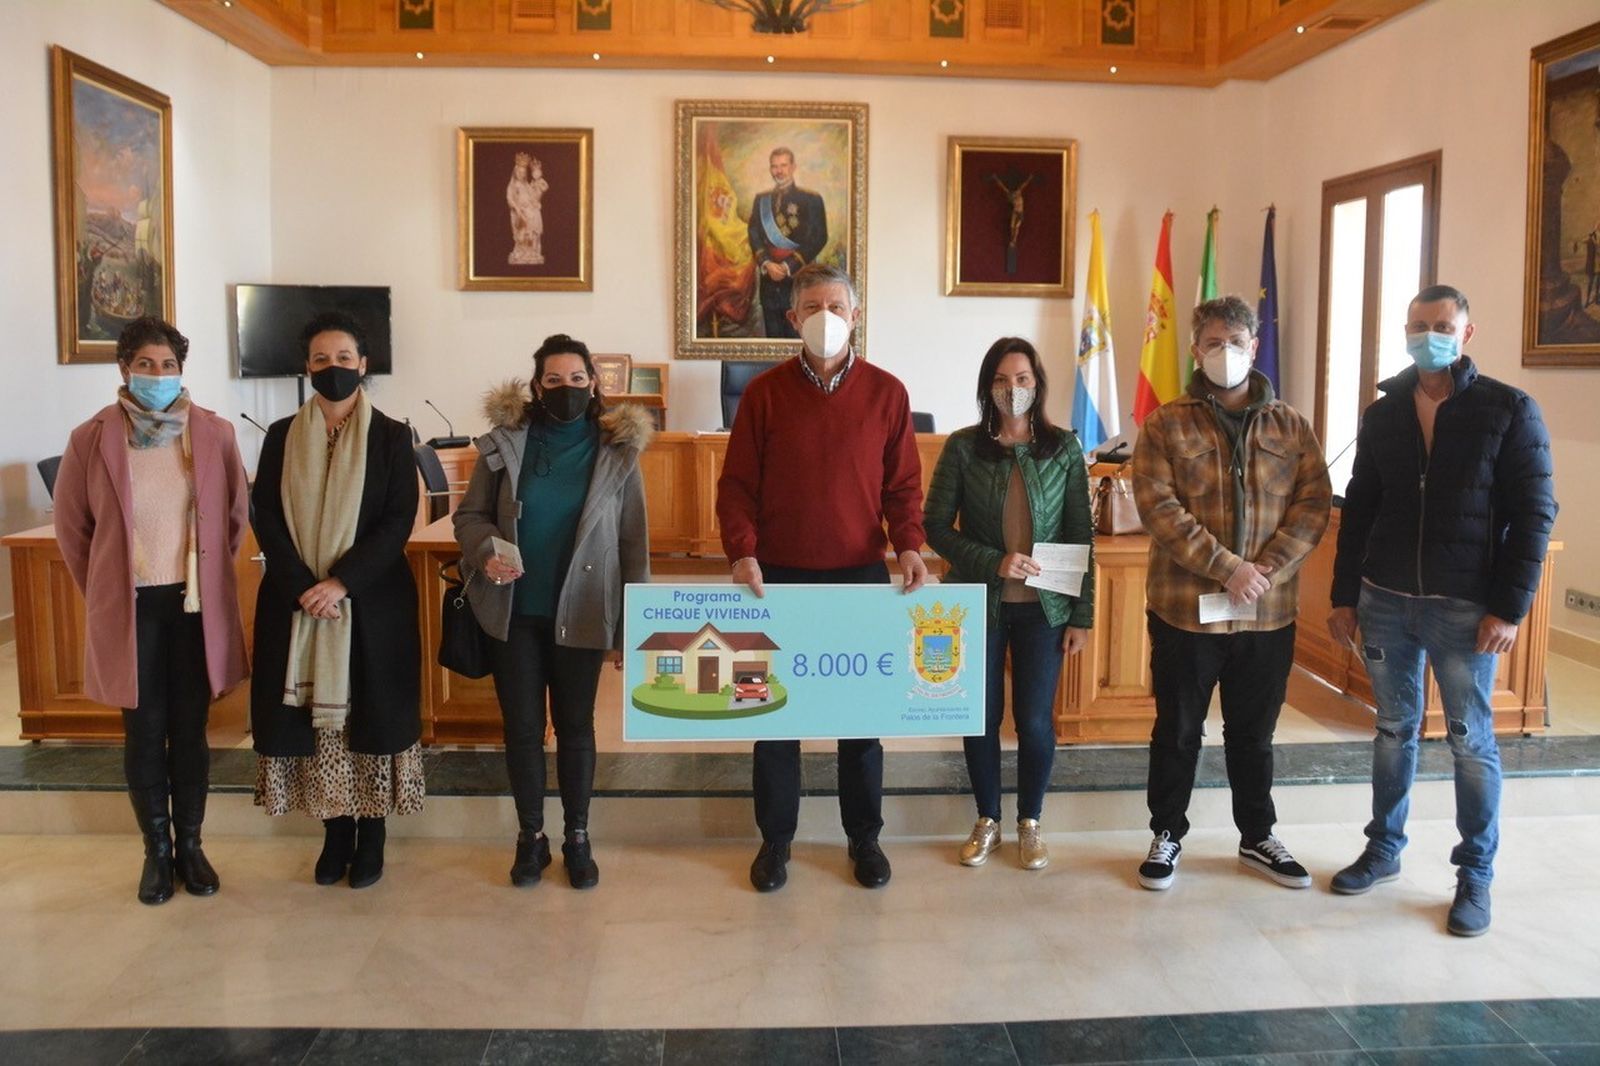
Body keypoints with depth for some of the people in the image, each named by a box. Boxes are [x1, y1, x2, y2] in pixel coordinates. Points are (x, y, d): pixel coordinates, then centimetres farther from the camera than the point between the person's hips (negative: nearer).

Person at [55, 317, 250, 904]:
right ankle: (157, 849, 24)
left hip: (195, 604, 1)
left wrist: (212, 575, 9)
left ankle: (190, 844, 26)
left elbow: (237, 514, 8)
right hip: (130, 607, 0)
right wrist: (103, 590, 8)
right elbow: (71, 527, 6)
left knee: (190, 729, 10)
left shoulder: (215, 433, -4)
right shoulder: (92, 438, -5)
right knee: (144, 732, 9)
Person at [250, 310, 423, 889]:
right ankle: (335, 832, 17)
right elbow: (266, 518, 1)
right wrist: (303, 587, -13)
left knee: (371, 711, 3)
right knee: (314, 713, 4)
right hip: (296, 601, 2)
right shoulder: (282, 436, 6)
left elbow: (399, 520, -7)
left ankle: (371, 833, 15)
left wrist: (342, 582, -16)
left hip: (372, 602, -2)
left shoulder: (391, 436, 0)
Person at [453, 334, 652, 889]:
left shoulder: (618, 452, -4)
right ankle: (531, 836, 27)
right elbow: (470, 515, 3)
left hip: (582, 614, -1)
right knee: (521, 727, 10)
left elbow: (634, 544, -2)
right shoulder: (504, 443, -3)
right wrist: (486, 552, -19)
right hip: (514, 612, 1)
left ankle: (577, 838, 26)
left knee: (575, 727, 10)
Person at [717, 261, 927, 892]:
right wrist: (742, 552, -14)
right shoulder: (765, 393, 1)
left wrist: (908, 545, -11)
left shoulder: (885, 392, 3)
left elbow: (903, 484, 4)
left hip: (861, 577, 0)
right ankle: (775, 839, 22)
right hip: (779, 577, 0)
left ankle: (864, 836, 25)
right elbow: (737, 484, 0)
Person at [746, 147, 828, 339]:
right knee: (773, 333, 5)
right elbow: (754, 234, 9)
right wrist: (767, 264, -8)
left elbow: (819, 238, -5)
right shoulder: (761, 199, 14)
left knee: (797, 335, -6)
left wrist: (789, 266, -12)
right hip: (769, 279, 4)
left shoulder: (811, 199, 1)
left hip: (799, 277, -4)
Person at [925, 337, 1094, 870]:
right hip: (978, 605, 0)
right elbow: (937, 527, -5)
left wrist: (1082, 616, -2)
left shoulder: (1064, 448, -1)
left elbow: (1081, 536, 1)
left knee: (1035, 720, 4)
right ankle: (987, 822, 28)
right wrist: (993, 563, -18)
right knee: (982, 717, 8)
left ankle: (1030, 823, 26)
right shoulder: (962, 447, -4)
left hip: (1042, 607, 0)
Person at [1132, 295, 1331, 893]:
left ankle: (1257, 838, 33)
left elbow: (1314, 504, -1)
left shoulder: (1290, 427, 6)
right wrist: (1227, 568, -19)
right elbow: (1159, 508, -13)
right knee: (1178, 729, 10)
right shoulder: (1165, 426, -3)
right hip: (1185, 608, -2)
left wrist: (1267, 570, -16)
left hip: (1269, 613, 3)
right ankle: (1167, 834, 26)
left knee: (1254, 731, 16)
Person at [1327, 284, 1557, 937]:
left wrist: (1509, 608, -12)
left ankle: (1475, 876, 18)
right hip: (1384, 601, 4)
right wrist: (1344, 597, 7)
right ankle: (1383, 849, 28)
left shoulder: (1509, 410, -4)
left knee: (1471, 740, 5)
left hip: (1465, 608, -3)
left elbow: (1534, 513, -6)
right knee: (1394, 729, 14)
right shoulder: (1383, 413, 7)